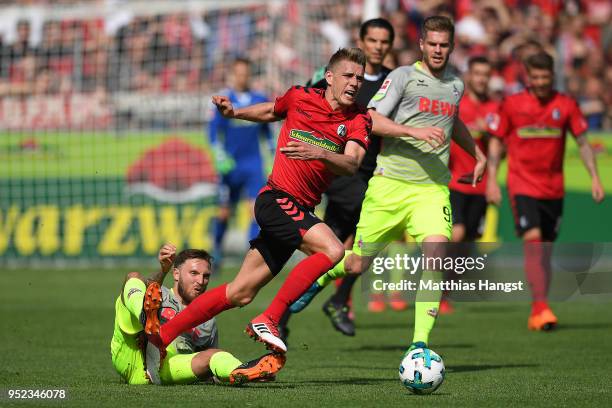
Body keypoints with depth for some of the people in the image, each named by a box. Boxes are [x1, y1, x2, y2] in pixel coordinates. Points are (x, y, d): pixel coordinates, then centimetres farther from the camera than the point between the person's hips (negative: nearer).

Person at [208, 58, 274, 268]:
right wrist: (220, 157, -16)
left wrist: (273, 150, 14)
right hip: (230, 164, -2)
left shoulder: (260, 100, 6)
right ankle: (217, 247, 33)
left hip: (253, 163, 2)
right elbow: (213, 131, -6)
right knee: (225, 211, 10)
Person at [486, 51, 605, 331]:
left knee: (545, 251, 7)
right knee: (533, 243, -17)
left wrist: (595, 178, -1)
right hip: (522, 186, -3)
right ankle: (541, 308, -19)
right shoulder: (512, 105, 0)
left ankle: (537, 315, 15)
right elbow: (496, 141, 6)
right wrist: (492, 179, -1)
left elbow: (583, 143, 7)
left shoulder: (566, 105, 3)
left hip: (554, 189, 3)